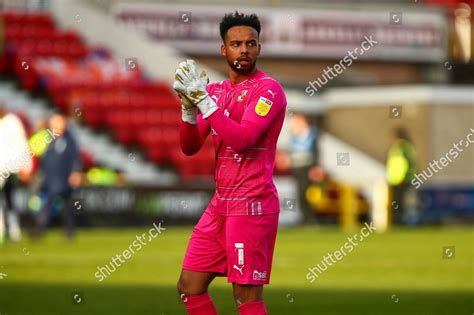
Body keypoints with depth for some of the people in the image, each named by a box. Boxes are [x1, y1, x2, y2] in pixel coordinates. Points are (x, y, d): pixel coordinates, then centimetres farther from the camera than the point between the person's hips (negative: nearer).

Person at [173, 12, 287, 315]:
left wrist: (203, 98, -21)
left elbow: (242, 139, -22)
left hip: (252, 205, -8)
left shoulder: (268, 89, -8)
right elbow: (190, 147, 11)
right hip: (221, 204, 8)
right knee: (190, 286, 8)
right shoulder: (216, 90, 14)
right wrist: (189, 107, -6)